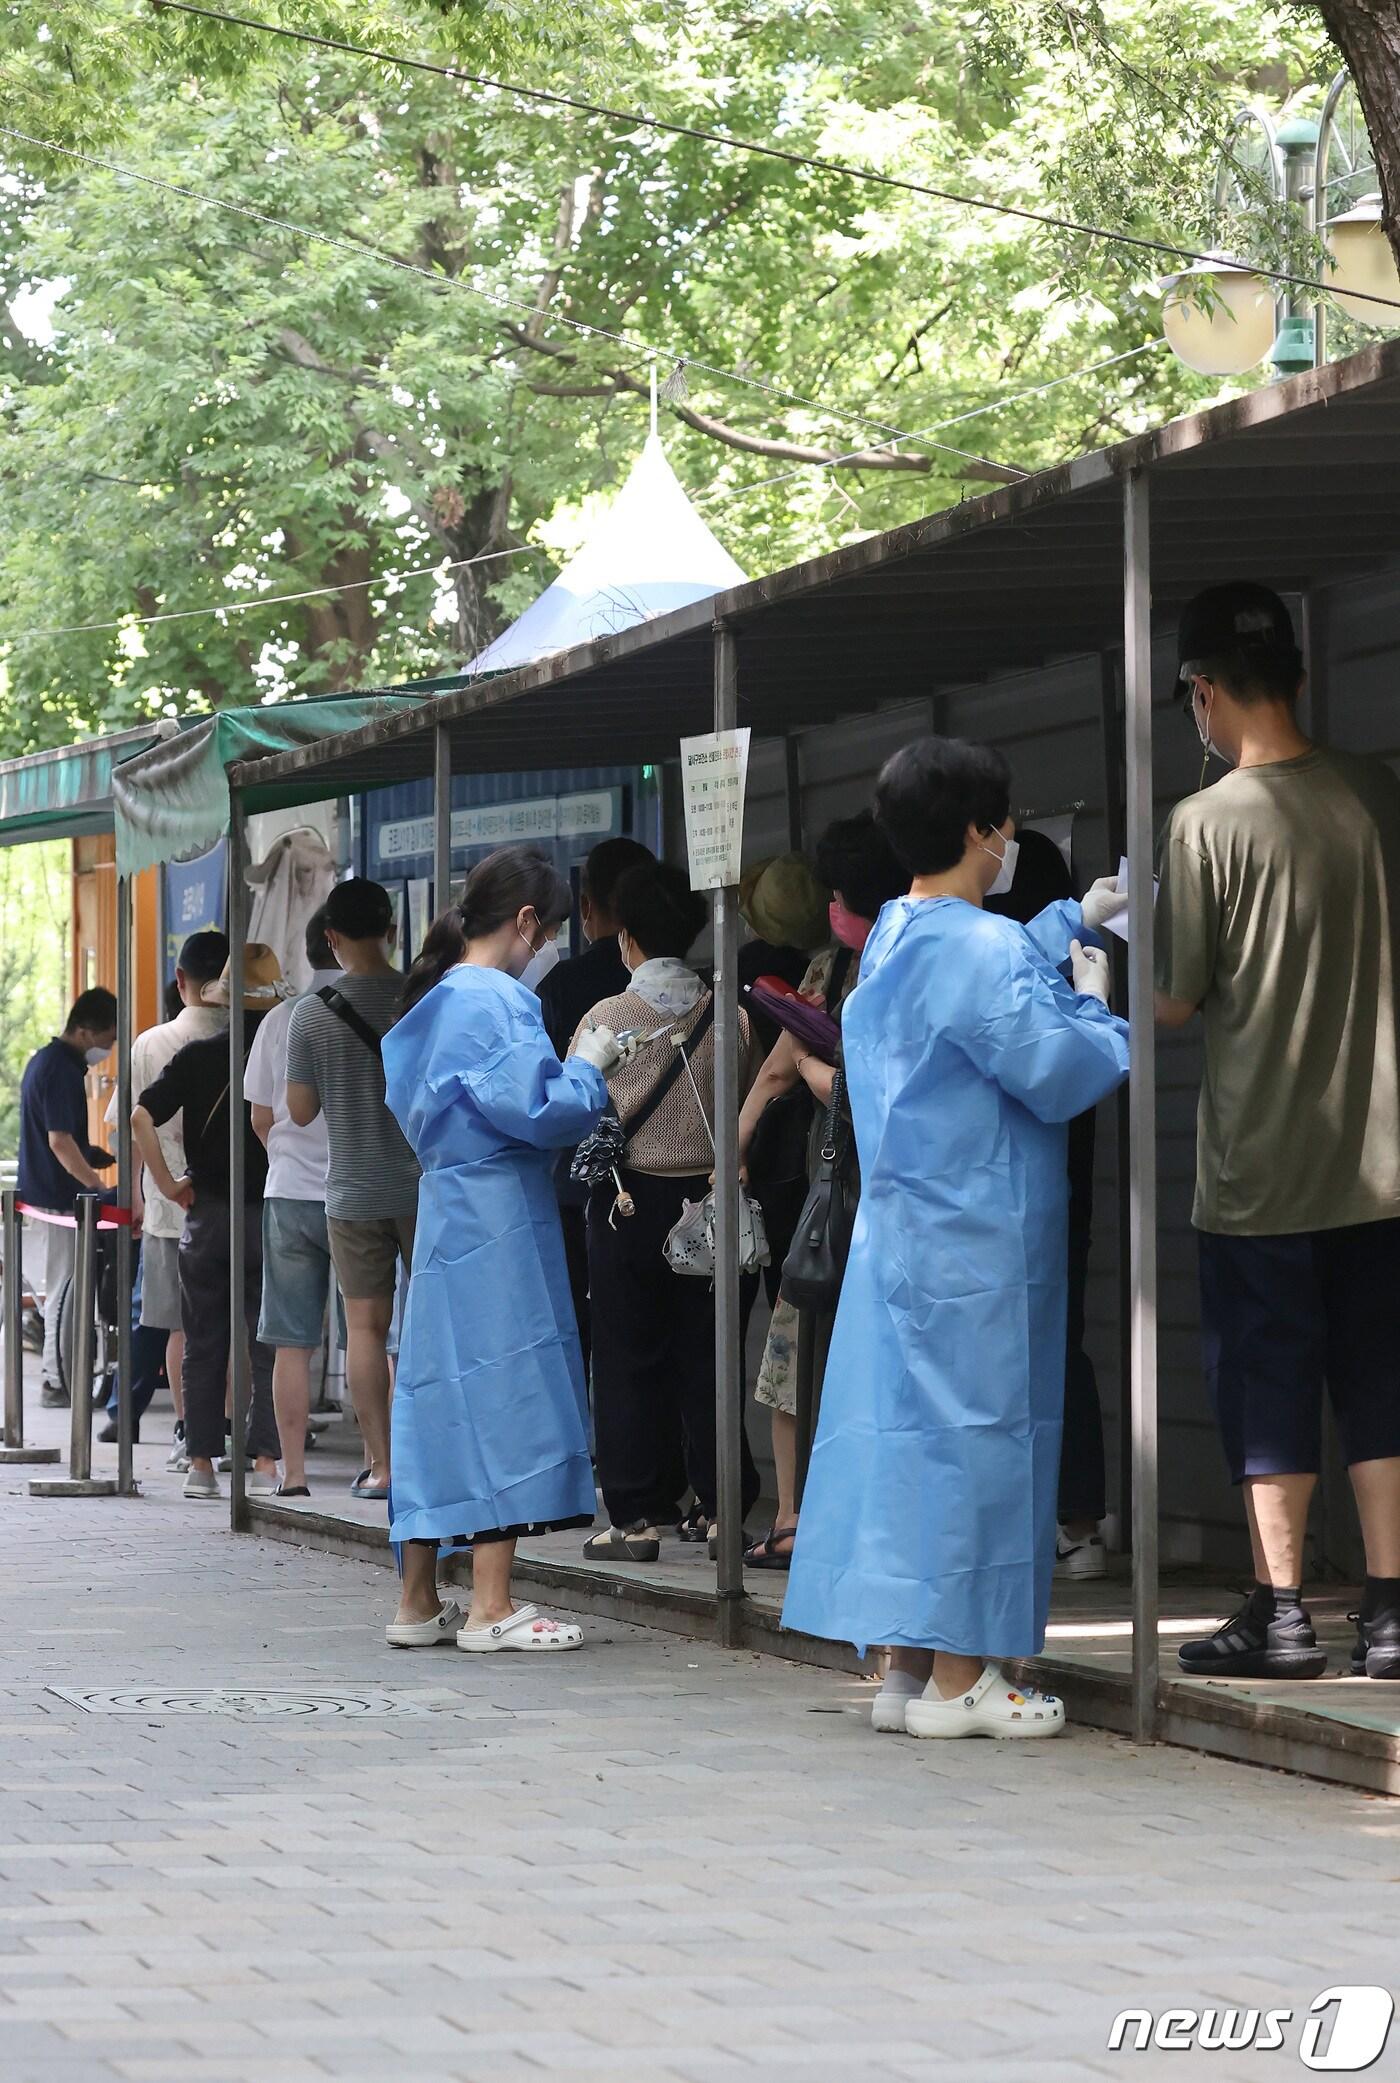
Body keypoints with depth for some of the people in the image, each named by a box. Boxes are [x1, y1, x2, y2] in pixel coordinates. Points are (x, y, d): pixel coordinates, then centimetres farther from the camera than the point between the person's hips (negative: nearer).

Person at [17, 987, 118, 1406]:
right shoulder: (63, 1070, -19)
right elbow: (60, 1140, -25)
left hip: (43, 1188, 10)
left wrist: (90, 1155, 18)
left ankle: (58, 1375, 22)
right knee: (66, 1289, -5)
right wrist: (95, 1183, -24)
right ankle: (58, 1381, -2)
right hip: (60, 1194, -10)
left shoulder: (43, 1060, 13)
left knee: (62, 1288, 17)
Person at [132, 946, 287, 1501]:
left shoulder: (197, 1057, -1)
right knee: (267, 1347, 3)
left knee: (202, 1346, 9)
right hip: (269, 1217, -2)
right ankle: (264, 1462, -1)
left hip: (206, 1213, 2)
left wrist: (168, 1185, -1)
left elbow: (141, 1117, -9)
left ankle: (200, 1464, 10)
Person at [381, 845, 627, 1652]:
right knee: (503, 1398, -5)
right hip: (499, 1220, -9)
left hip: (445, 1215, 9)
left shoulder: (437, 999, 14)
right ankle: (492, 1608, -5)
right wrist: (590, 1068, -2)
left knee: (440, 1401, 10)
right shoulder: (499, 1000, -13)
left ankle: (419, 1602, 14)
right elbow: (537, 1110, -20)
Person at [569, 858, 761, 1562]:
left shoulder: (607, 1017, -7)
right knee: (705, 1354, 8)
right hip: (705, 1195, 2)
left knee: (628, 1358, 2)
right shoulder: (727, 1015, -2)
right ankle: (719, 1506, 8)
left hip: (627, 1200, -2)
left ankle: (634, 1516, 0)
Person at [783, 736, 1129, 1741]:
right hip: (977, 1242, -9)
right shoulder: (983, 949, -17)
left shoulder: (896, 936, 11)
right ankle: (957, 1679, -2)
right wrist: (1094, 1006, -1)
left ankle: (908, 1667, 13)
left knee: (910, 1428, 9)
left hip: (901, 1233, 9)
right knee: (975, 1433, -4)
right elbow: (1056, 1074, -19)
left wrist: (1072, 921, 35)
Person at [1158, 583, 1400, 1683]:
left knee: (1268, 1378, 5)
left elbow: (1174, 1003, -8)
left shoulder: (1207, 824, -13)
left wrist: (1125, 943, 11)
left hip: (1261, 1165, -4)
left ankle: (1280, 1612, 6)